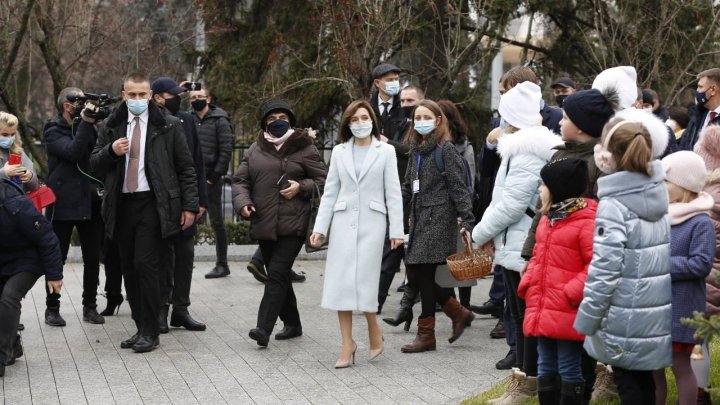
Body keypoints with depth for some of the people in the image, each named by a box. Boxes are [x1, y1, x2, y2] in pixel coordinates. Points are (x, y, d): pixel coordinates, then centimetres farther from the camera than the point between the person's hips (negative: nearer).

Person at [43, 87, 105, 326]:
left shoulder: (87, 127, 13)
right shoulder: (53, 131, -4)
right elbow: (73, 152, -21)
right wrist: (86, 123, -22)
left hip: (91, 201, 5)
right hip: (63, 203, -5)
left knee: (93, 258, 6)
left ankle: (90, 306, 15)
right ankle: (52, 308, 12)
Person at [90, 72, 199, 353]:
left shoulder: (168, 127, 1)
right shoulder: (112, 126, 11)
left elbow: (186, 168, 2)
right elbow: (95, 164, 11)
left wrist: (190, 205, -4)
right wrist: (111, 151, -10)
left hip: (153, 204, -5)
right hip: (122, 205, 5)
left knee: (145, 265, -12)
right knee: (129, 269, 7)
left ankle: (150, 332, -4)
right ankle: (141, 328, 16)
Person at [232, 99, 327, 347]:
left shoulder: (304, 148, 1)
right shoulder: (255, 150, 12)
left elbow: (324, 180, 4)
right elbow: (240, 180, 11)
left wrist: (301, 187, -13)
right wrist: (243, 201, -8)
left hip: (292, 224, -5)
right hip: (264, 224, 5)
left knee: (277, 274, -14)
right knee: (277, 276, 12)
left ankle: (264, 328, -20)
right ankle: (292, 324, 26)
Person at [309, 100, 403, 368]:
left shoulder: (385, 151, 3)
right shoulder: (339, 152, 10)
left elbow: (393, 193, 1)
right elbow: (330, 192, 11)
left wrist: (396, 230, -4)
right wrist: (319, 227, 4)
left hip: (371, 223, -3)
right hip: (343, 222, 3)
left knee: (365, 280, -7)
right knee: (341, 282, -1)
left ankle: (374, 332, 18)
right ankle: (347, 345, 6)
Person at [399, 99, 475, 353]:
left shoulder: (445, 148, -7)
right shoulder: (416, 149, 15)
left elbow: (458, 187, -11)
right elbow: (408, 186, 20)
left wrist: (465, 221, -16)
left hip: (438, 218, -8)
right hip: (419, 218, 8)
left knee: (424, 274, -6)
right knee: (414, 275, 5)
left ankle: (426, 334, 5)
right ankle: (458, 313, 21)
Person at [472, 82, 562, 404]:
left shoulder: (527, 153, -18)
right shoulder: (525, 147, 15)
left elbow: (512, 203, -21)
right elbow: (505, 197, 17)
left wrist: (481, 233, -9)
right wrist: (490, 232, 6)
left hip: (523, 250, -10)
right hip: (514, 247, 10)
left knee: (527, 316, -2)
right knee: (519, 314, 15)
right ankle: (523, 375, 23)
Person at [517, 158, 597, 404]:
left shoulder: (586, 222, -13)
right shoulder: (547, 219, 14)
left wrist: (572, 292, -20)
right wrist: (527, 284, 9)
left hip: (568, 313, -8)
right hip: (542, 310, 8)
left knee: (569, 370, 0)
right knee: (545, 369, 15)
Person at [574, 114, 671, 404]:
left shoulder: (613, 205, -19)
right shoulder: (659, 193, 2)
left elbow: (604, 272, -21)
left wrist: (585, 322, -13)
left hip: (626, 323, -7)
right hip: (657, 316, 7)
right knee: (644, 380, 18)